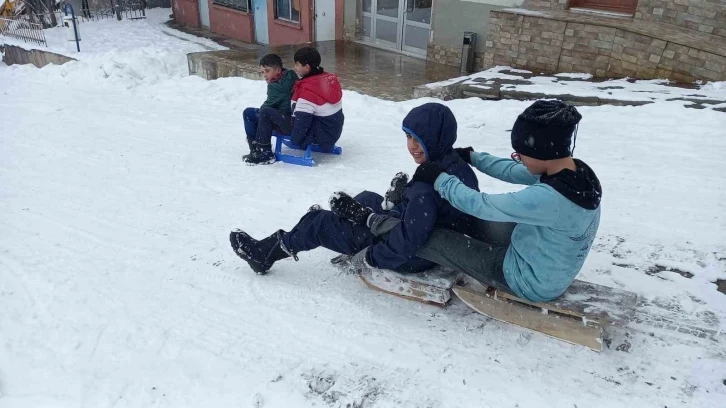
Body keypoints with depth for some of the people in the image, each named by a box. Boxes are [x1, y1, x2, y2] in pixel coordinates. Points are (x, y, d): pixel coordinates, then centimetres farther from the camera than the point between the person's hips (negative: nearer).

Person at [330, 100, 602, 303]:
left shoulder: (550, 198, -37)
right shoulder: (573, 171, -8)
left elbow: (480, 205, -30)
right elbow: (513, 172, 5)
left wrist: (438, 178, -17)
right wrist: (471, 157, 7)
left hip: (528, 281, -8)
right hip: (541, 260, 8)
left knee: (432, 238, -6)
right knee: (469, 217, 14)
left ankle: (368, 220, 10)